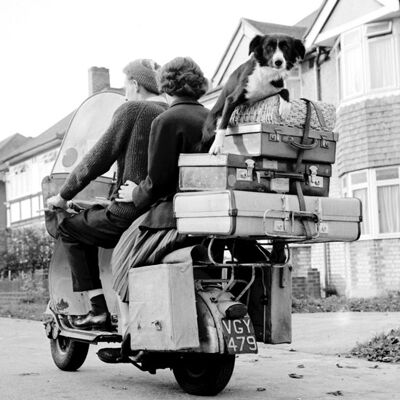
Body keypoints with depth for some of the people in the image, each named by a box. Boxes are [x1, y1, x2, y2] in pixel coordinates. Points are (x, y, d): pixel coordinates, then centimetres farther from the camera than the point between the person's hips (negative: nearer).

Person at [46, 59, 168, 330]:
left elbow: (99, 159, -7)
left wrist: (64, 195, 4)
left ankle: (99, 310, 5)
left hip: (133, 211, -8)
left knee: (70, 228, 12)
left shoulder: (132, 110, -7)